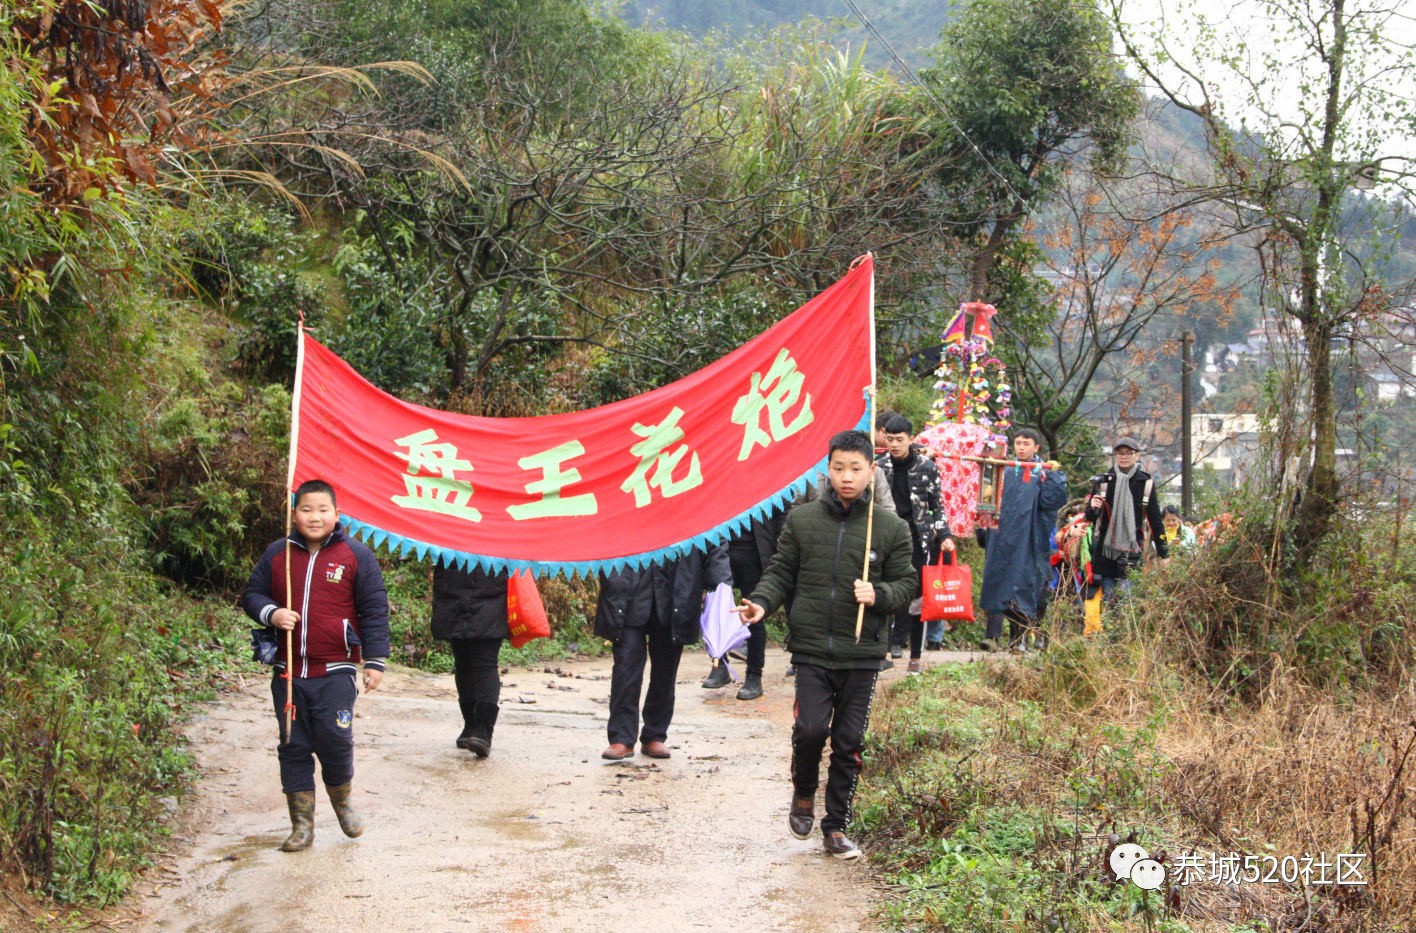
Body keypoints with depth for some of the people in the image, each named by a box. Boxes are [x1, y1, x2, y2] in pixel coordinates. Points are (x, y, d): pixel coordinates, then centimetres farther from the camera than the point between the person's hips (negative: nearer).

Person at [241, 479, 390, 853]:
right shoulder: (278, 554, 8)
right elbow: (252, 594, 15)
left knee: (335, 741, -6)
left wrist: (375, 661, -2)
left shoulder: (356, 555, 0)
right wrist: (271, 614, -8)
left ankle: (342, 801, 23)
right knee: (293, 747, 6)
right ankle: (302, 824, 16)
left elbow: (374, 610, 1)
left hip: (335, 671, -3)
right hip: (288, 671, 3)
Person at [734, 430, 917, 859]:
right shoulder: (802, 520, 4)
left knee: (849, 742, 5)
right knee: (810, 728, -13)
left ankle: (836, 826, 20)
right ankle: (804, 792, 19)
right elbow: (780, 572, 8)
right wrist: (762, 601, -10)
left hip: (863, 652, 1)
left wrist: (878, 595, -13)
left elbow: (907, 583, 7)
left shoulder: (892, 528, 3)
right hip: (812, 649, -1)